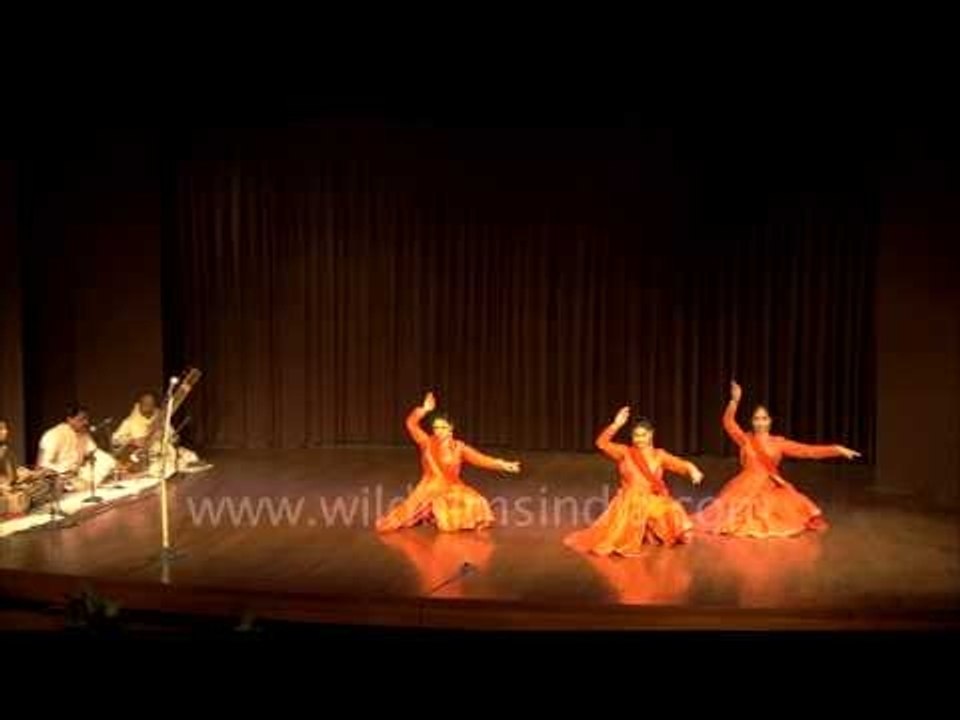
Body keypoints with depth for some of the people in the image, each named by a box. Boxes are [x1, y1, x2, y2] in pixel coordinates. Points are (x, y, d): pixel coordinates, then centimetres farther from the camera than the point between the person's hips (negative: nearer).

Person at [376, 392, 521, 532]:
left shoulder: (459, 447, -1)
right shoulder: (427, 443, -1)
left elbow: (480, 458, -10)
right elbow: (411, 424, -10)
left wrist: (502, 465, -22)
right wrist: (424, 410, -23)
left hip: (452, 489, 1)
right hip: (430, 489, -1)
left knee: (474, 503, -23)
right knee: (409, 512, -19)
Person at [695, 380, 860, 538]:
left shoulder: (779, 443, 2)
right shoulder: (745, 440, 2)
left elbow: (808, 450, -3)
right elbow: (728, 422, -11)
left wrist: (837, 450, -11)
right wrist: (735, 400, -26)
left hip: (771, 489, 1)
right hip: (748, 488, -1)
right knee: (740, 522, -16)